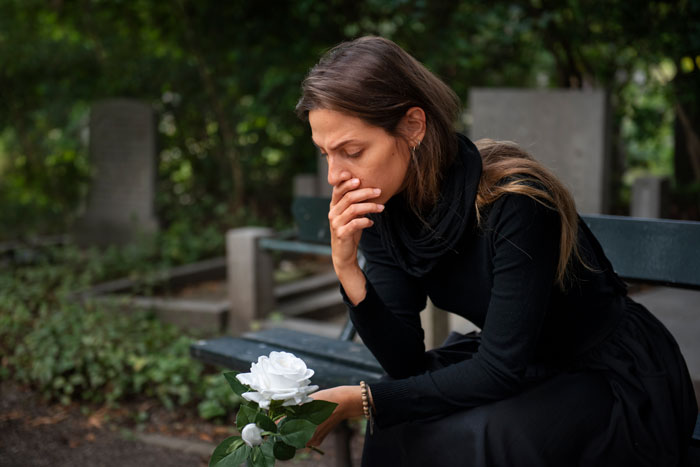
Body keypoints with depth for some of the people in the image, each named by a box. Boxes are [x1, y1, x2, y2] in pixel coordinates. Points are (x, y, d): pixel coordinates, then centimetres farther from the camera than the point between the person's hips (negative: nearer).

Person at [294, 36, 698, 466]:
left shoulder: (514, 201, -29)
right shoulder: (377, 209, -9)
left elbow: (499, 373, -26)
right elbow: (405, 362, -10)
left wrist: (364, 400, -29)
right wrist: (348, 271, -24)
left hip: (620, 384, -6)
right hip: (521, 371, 6)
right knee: (399, 430, -22)